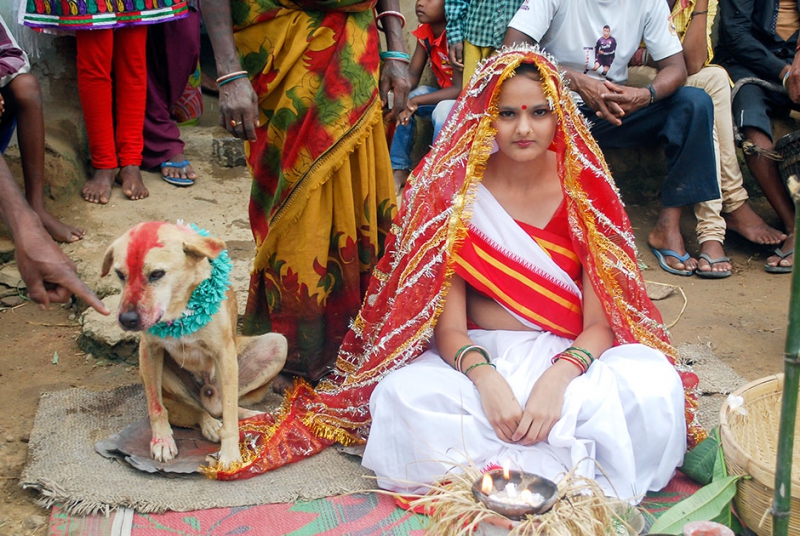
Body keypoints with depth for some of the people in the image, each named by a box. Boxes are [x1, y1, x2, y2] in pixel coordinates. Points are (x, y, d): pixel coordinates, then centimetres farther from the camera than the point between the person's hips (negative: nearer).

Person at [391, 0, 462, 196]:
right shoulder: (424, 32, -4)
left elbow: (460, 89, -31)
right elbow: (412, 74, -3)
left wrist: (415, 101, -31)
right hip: (442, 94, 8)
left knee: (444, 110, -36)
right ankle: (400, 168, -6)